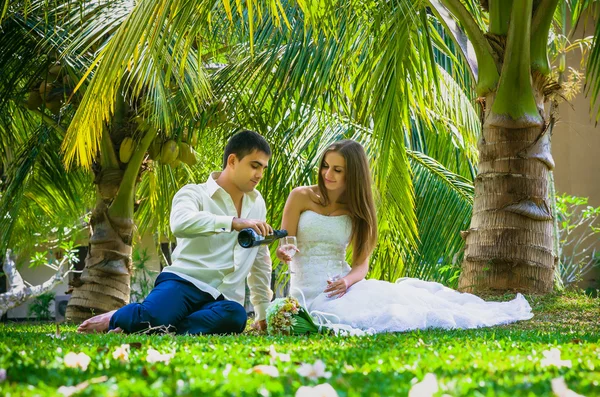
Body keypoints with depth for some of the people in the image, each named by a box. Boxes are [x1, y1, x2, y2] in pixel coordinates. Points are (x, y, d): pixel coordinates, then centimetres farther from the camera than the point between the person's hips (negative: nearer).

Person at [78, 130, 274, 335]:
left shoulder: (257, 204, 19)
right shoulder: (194, 194, 0)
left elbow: (261, 260, 29)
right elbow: (181, 223, -25)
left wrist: (263, 313, 28)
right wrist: (234, 223, -33)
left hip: (221, 300, 4)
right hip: (184, 282, -4)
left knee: (235, 316, -36)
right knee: (151, 317, -38)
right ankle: (112, 319, -3)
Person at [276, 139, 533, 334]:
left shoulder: (356, 210, 10)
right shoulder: (301, 197, 2)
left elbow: (361, 263, 4)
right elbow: (284, 246, 0)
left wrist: (347, 281, -18)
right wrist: (284, 253, -24)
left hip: (341, 285, 4)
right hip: (311, 292, -4)